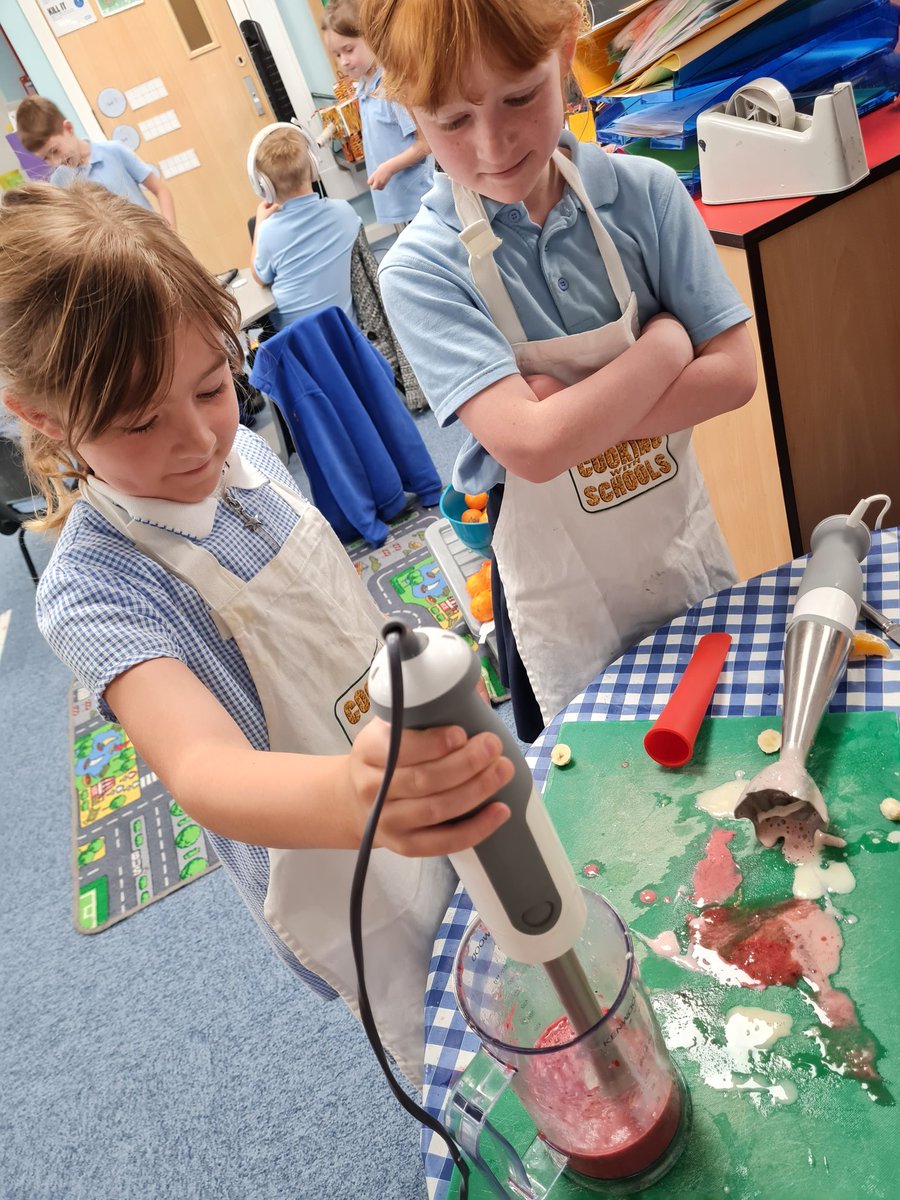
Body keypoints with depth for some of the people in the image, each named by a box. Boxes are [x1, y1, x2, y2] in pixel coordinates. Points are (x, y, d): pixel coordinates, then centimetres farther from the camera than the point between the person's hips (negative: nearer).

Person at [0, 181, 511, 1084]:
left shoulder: (236, 449, -8)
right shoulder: (93, 590, -29)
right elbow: (203, 770, -45)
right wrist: (351, 797, -67)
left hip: (422, 772, 6)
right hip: (339, 883, -6)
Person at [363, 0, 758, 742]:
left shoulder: (644, 193, -9)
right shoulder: (423, 269, -19)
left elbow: (734, 373, -12)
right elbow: (533, 446, -30)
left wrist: (577, 414, -23)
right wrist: (666, 342, -18)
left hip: (683, 539, 3)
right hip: (564, 587, -3)